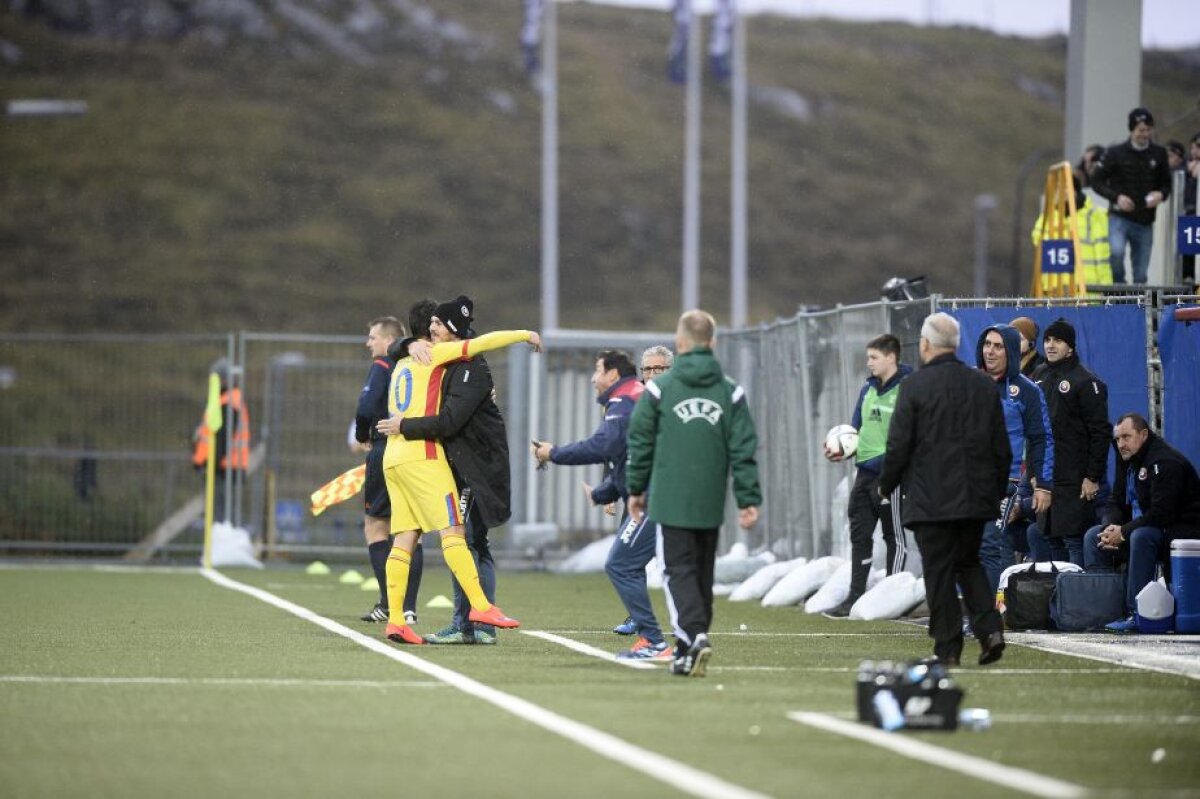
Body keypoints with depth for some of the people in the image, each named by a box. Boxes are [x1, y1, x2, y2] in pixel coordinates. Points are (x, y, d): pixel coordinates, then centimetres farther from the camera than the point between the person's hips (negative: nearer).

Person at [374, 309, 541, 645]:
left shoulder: (401, 364, 22)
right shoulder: (433, 355, -1)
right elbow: (483, 343, -4)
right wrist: (525, 335, 6)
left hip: (393, 459, 8)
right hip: (422, 456, -8)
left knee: (404, 539, 2)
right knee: (453, 530, -9)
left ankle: (394, 620, -5)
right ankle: (480, 605, -15)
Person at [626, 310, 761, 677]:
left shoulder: (659, 388, -3)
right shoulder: (730, 392, 3)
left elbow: (640, 443, 3)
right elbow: (744, 449, 1)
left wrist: (636, 489, 16)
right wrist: (748, 499, 4)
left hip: (671, 500, -3)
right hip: (711, 503, 3)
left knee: (678, 571, -2)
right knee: (702, 574, 14)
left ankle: (694, 636, -23)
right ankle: (688, 650, 20)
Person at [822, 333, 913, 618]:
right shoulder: (868, 389, 15)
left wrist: (886, 461, -22)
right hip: (865, 473, 8)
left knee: (894, 536, 1)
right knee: (859, 535, 9)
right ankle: (856, 596, 13)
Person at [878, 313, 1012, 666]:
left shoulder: (916, 385, -10)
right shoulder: (983, 385, 6)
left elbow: (899, 445, -10)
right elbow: (1002, 447, 10)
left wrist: (886, 485, 5)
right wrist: (998, 489, 21)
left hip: (930, 500, -5)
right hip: (976, 498, 5)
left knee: (939, 572, 1)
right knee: (969, 563, 18)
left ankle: (948, 648, 1)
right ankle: (989, 629, 0)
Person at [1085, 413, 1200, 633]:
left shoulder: (1165, 462, -19)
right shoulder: (1128, 461, 12)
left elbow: (1162, 513, -26)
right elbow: (1116, 502, 14)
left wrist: (1123, 532, -23)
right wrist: (1110, 528, -9)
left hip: (1180, 532, -10)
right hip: (1143, 528, 10)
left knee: (1141, 537, -38)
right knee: (1093, 536, 1)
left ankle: (1137, 614, -40)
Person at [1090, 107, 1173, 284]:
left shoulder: (1159, 154, 6)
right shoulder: (1116, 153, -3)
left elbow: (1166, 183, 16)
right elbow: (1096, 181, 0)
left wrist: (1161, 194, -8)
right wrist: (1116, 196, -16)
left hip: (1145, 221, 3)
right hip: (1119, 217, -3)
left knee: (1141, 274, 3)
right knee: (1116, 251, -29)